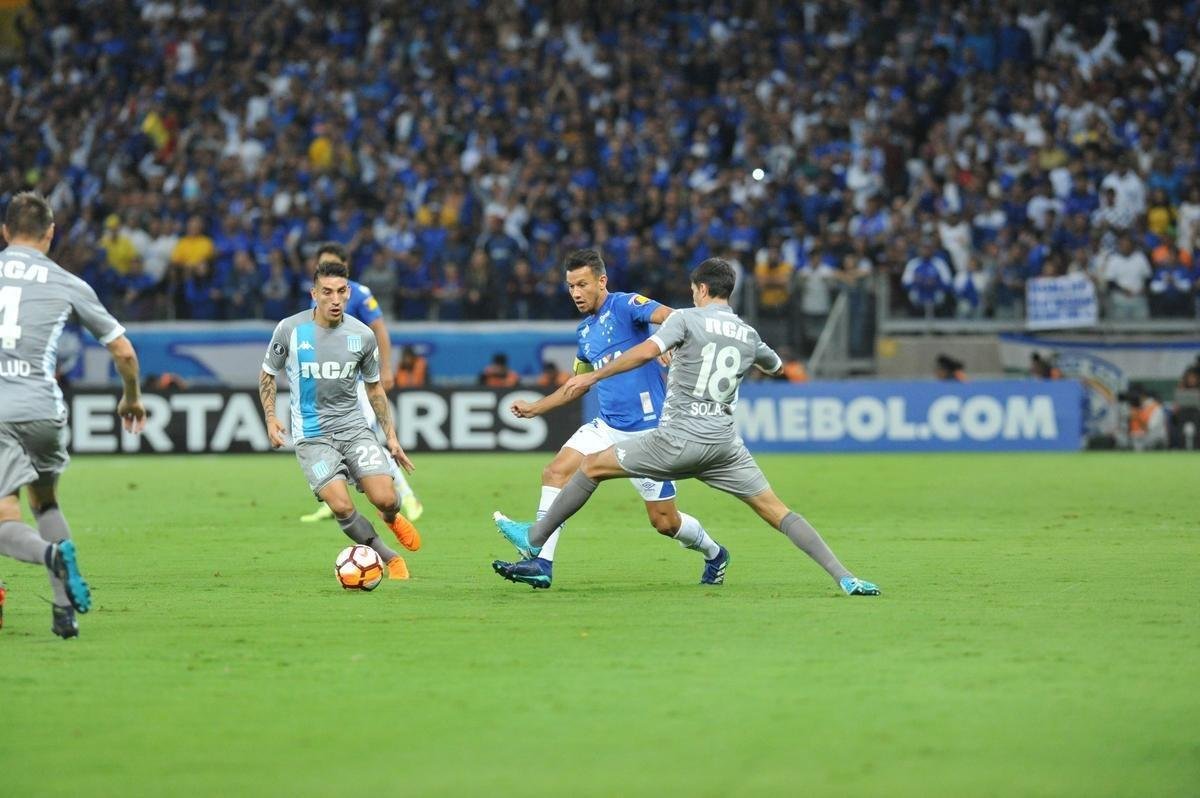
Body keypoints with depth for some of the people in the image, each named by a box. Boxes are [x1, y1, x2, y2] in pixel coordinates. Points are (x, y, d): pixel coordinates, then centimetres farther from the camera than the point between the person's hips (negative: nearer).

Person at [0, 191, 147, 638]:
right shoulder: (68, 285, 8)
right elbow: (123, 350, 14)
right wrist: (132, 398, 32)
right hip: (43, 411, 1)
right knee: (44, 502, 24)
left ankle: (52, 554, -33)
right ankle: (64, 610, 12)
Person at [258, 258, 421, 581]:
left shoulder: (362, 335, -1)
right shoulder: (290, 330, -7)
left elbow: (374, 387, 13)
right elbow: (267, 374, 9)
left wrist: (390, 436, 11)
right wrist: (271, 418, -5)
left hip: (354, 427, 2)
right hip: (311, 435, -2)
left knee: (385, 500, -15)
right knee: (341, 506, -20)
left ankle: (391, 518, 25)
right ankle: (390, 559, 2)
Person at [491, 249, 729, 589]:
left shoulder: (626, 306, -9)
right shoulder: (584, 331, 14)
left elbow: (672, 318, -26)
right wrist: (535, 408, 23)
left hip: (647, 429, -7)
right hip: (607, 426, 7)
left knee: (664, 521, -1)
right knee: (555, 472, -13)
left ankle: (714, 554, 28)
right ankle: (541, 563, -14)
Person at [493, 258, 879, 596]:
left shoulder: (686, 319, -2)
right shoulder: (749, 335, 13)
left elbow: (647, 351, -19)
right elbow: (775, 365, 35)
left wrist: (592, 377, -13)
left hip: (679, 437, -4)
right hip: (724, 442, 4)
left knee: (593, 466, 12)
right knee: (776, 511, 5)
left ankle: (534, 538, 18)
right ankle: (844, 577, -7)